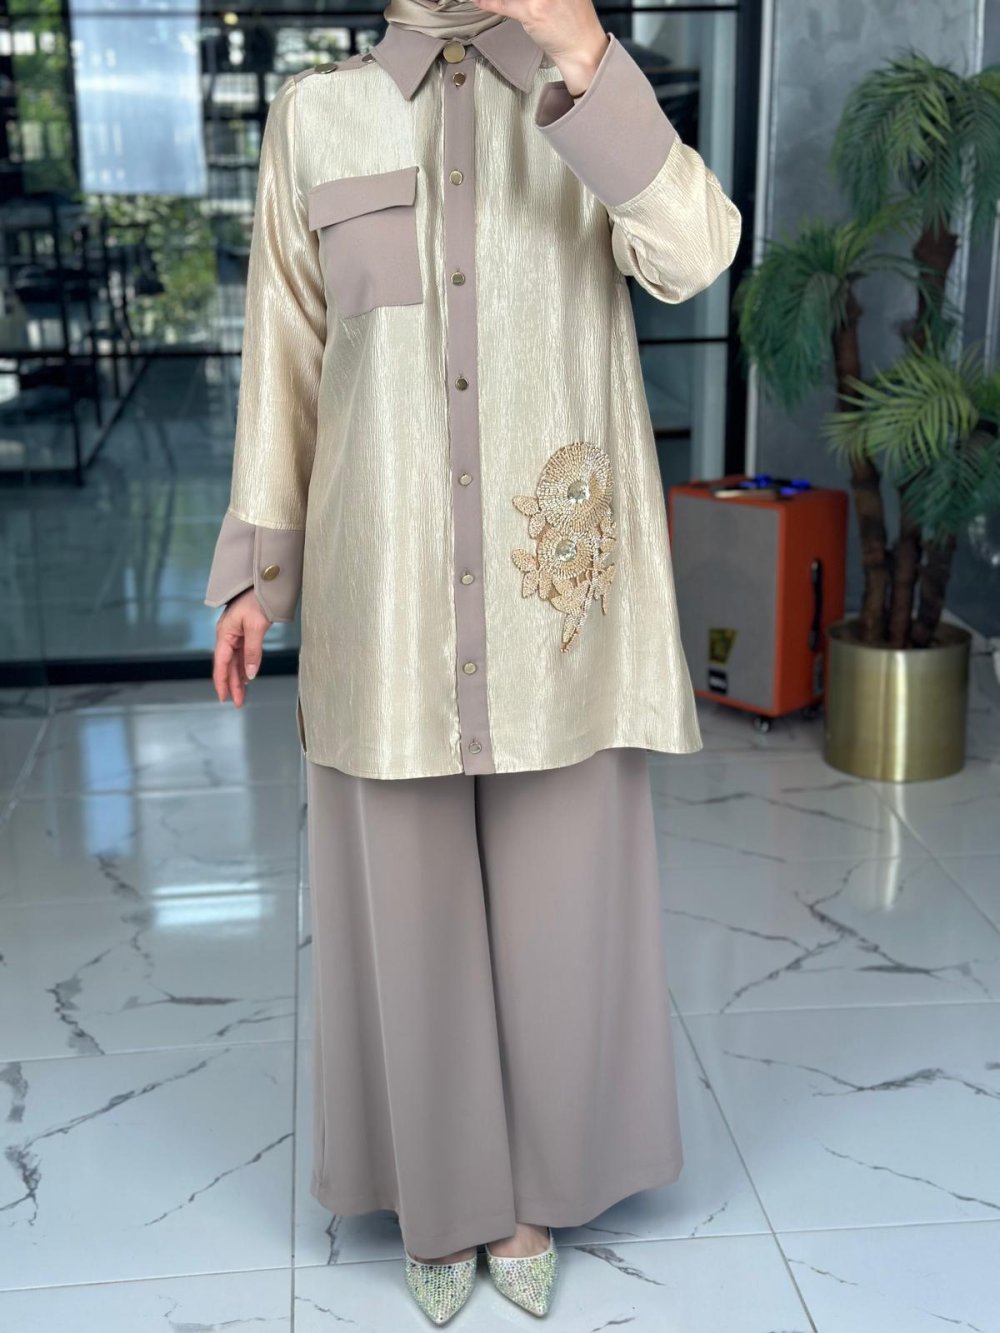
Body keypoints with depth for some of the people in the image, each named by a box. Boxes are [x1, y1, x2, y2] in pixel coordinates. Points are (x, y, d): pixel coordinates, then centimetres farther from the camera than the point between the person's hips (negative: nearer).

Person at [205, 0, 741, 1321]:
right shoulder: (316, 115, 7)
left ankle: (531, 1194, 32)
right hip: (387, 579, 1)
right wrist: (256, 568, 5)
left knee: (556, 898, 10)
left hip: (554, 582, 0)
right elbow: (287, 349, 8)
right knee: (408, 899, 10)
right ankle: (439, 1194, 32)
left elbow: (693, 254, -15)